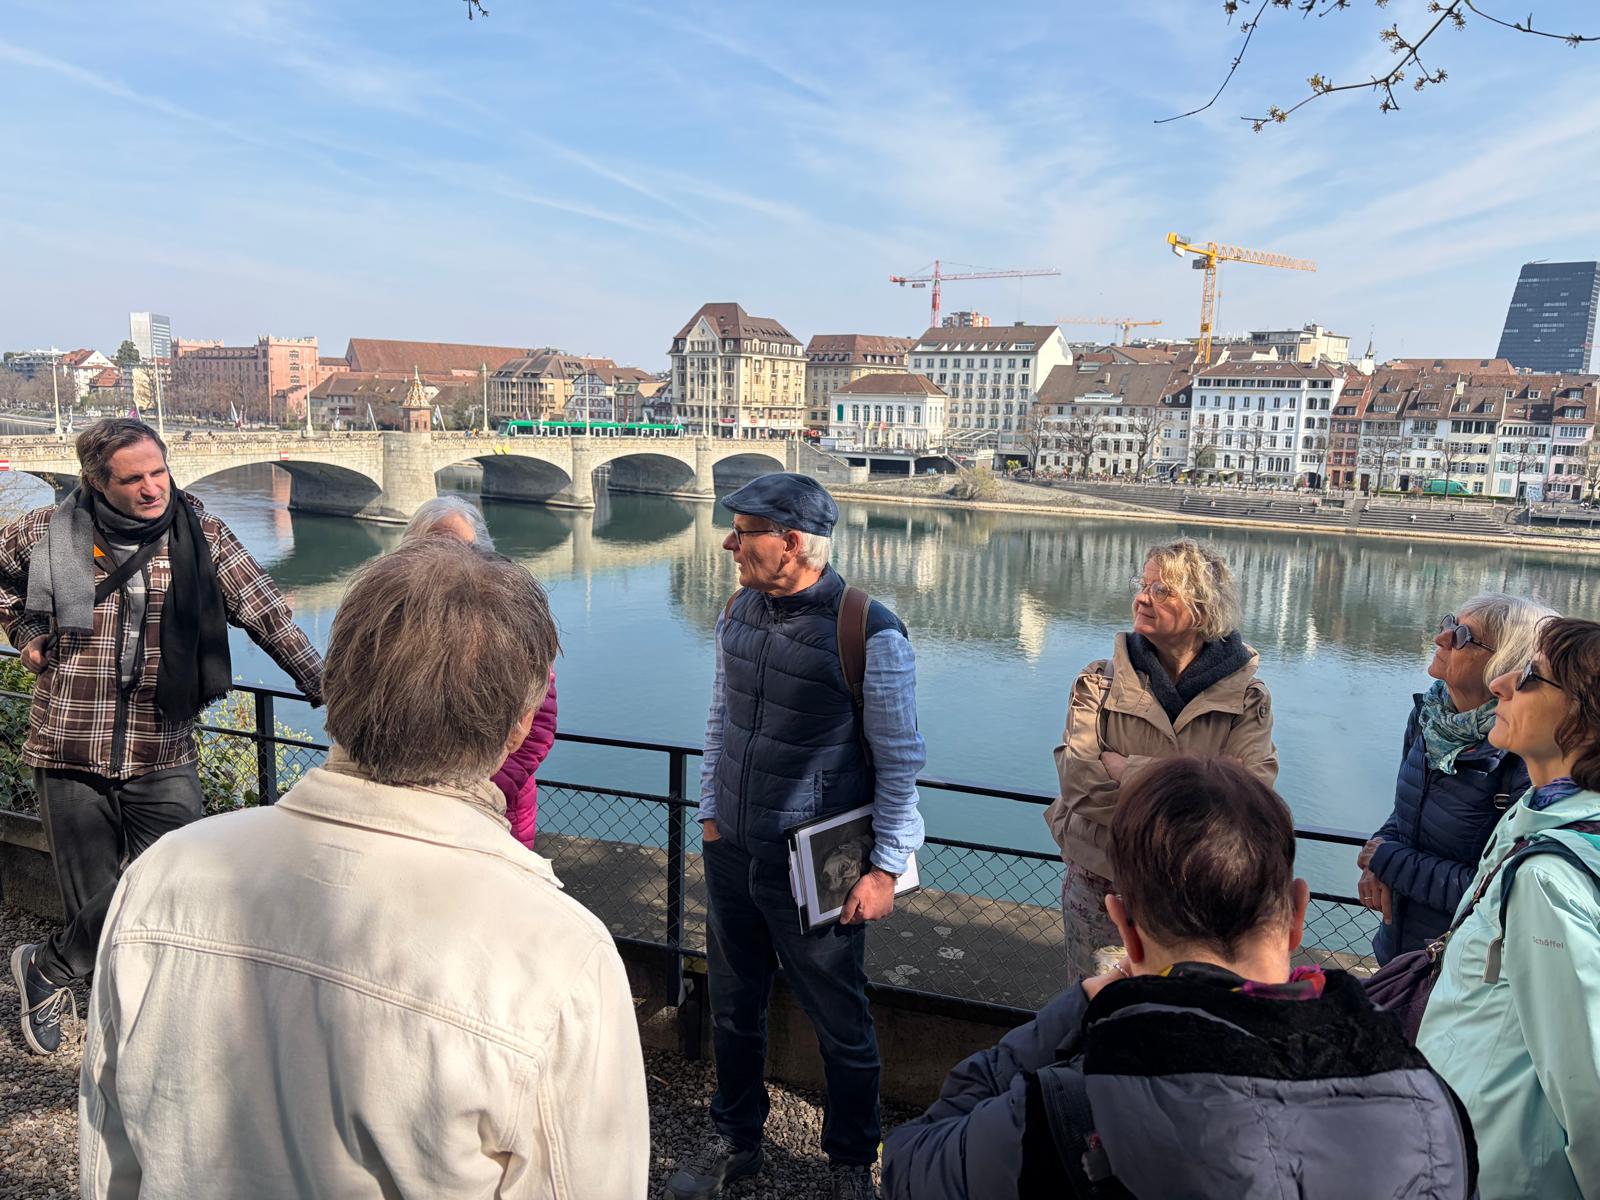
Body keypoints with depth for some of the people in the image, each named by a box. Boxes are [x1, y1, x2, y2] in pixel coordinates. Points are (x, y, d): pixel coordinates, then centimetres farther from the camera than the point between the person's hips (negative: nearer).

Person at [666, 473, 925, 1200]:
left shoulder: (870, 634, -19)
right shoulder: (738, 613, 1)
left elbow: (901, 760, -12)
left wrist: (886, 868, -10)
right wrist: (711, 811, 13)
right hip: (732, 853, 6)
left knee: (839, 1025, 11)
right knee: (733, 1008, 21)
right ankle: (733, 1141, 45)